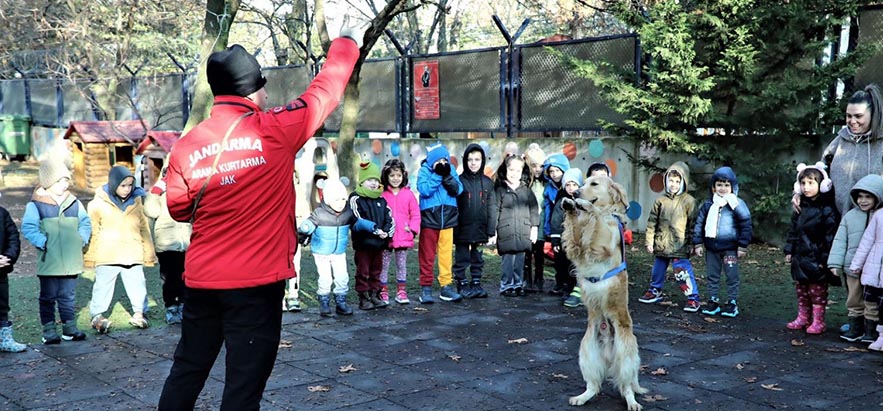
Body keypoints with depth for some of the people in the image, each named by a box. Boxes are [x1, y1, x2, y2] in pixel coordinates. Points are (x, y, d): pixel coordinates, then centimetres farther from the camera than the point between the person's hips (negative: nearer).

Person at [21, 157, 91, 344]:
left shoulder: (74, 203, 8)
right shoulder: (35, 205, -6)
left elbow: (85, 223, 15)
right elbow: (28, 227, -10)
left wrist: (82, 240, 0)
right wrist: (43, 242, -18)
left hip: (71, 261, 4)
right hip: (49, 261, -4)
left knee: (68, 296, 13)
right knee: (48, 297, 4)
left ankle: (69, 327, 21)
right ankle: (49, 330, 11)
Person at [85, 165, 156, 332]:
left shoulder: (137, 201, 6)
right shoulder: (99, 204, -4)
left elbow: (144, 229, 13)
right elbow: (92, 231, 1)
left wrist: (149, 253, 14)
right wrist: (90, 255, 1)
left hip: (133, 255, 3)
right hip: (107, 255, -3)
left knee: (137, 285, 7)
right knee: (103, 285, 5)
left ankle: (139, 313, 20)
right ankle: (97, 315, 17)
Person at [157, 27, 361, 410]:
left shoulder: (185, 146, -1)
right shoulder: (275, 131, -11)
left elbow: (179, 209, 12)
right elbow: (326, 90, 2)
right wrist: (346, 43, 17)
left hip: (201, 280, 4)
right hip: (256, 283, -4)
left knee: (186, 371, 18)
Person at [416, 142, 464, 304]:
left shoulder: (451, 170, 6)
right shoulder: (424, 170, -4)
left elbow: (458, 190, -5)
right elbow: (424, 190, -19)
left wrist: (447, 176, -17)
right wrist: (437, 174, -20)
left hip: (447, 219, 3)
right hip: (429, 219, -3)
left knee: (446, 254, 4)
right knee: (427, 255, 3)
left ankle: (446, 286, 11)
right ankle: (426, 287, 10)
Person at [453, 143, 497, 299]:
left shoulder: (487, 183, 4)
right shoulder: (459, 181, -4)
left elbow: (492, 208, 4)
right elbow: (453, 207, -5)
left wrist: (492, 232, 0)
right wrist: (453, 229, -10)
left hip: (480, 229, 3)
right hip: (463, 229, -3)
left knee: (478, 259, 11)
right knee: (462, 259, 6)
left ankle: (476, 283, 22)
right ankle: (462, 284, 16)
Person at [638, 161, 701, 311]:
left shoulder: (689, 201, -5)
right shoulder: (661, 201, 5)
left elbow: (693, 224, -3)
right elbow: (652, 222, 7)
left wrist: (692, 244, -4)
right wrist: (649, 241, 4)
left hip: (680, 246, -4)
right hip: (661, 244, 4)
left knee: (683, 272, -11)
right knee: (657, 269, 18)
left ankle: (693, 298, -1)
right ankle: (655, 291, 37)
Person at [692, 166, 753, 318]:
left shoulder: (737, 204, -6)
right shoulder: (708, 204, 5)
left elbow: (746, 224, -6)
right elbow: (699, 224, 8)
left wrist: (743, 246, -8)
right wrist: (698, 243, 4)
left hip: (730, 248, -4)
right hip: (711, 247, 4)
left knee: (732, 276, 3)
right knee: (712, 275, 12)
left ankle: (732, 303, 13)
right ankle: (713, 301, 22)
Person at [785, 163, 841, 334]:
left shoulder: (827, 210, -13)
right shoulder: (801, 207, 8)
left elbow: (831, 236, -14)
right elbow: (793, 231, 15)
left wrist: (825, 259, -15)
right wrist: (789, 250, 10)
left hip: (817, 260, -7)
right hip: (801, 257, 7)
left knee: (817, 292, 3)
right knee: (801, 290, 15)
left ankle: (818, 321, 12)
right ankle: (803, 318, 26)